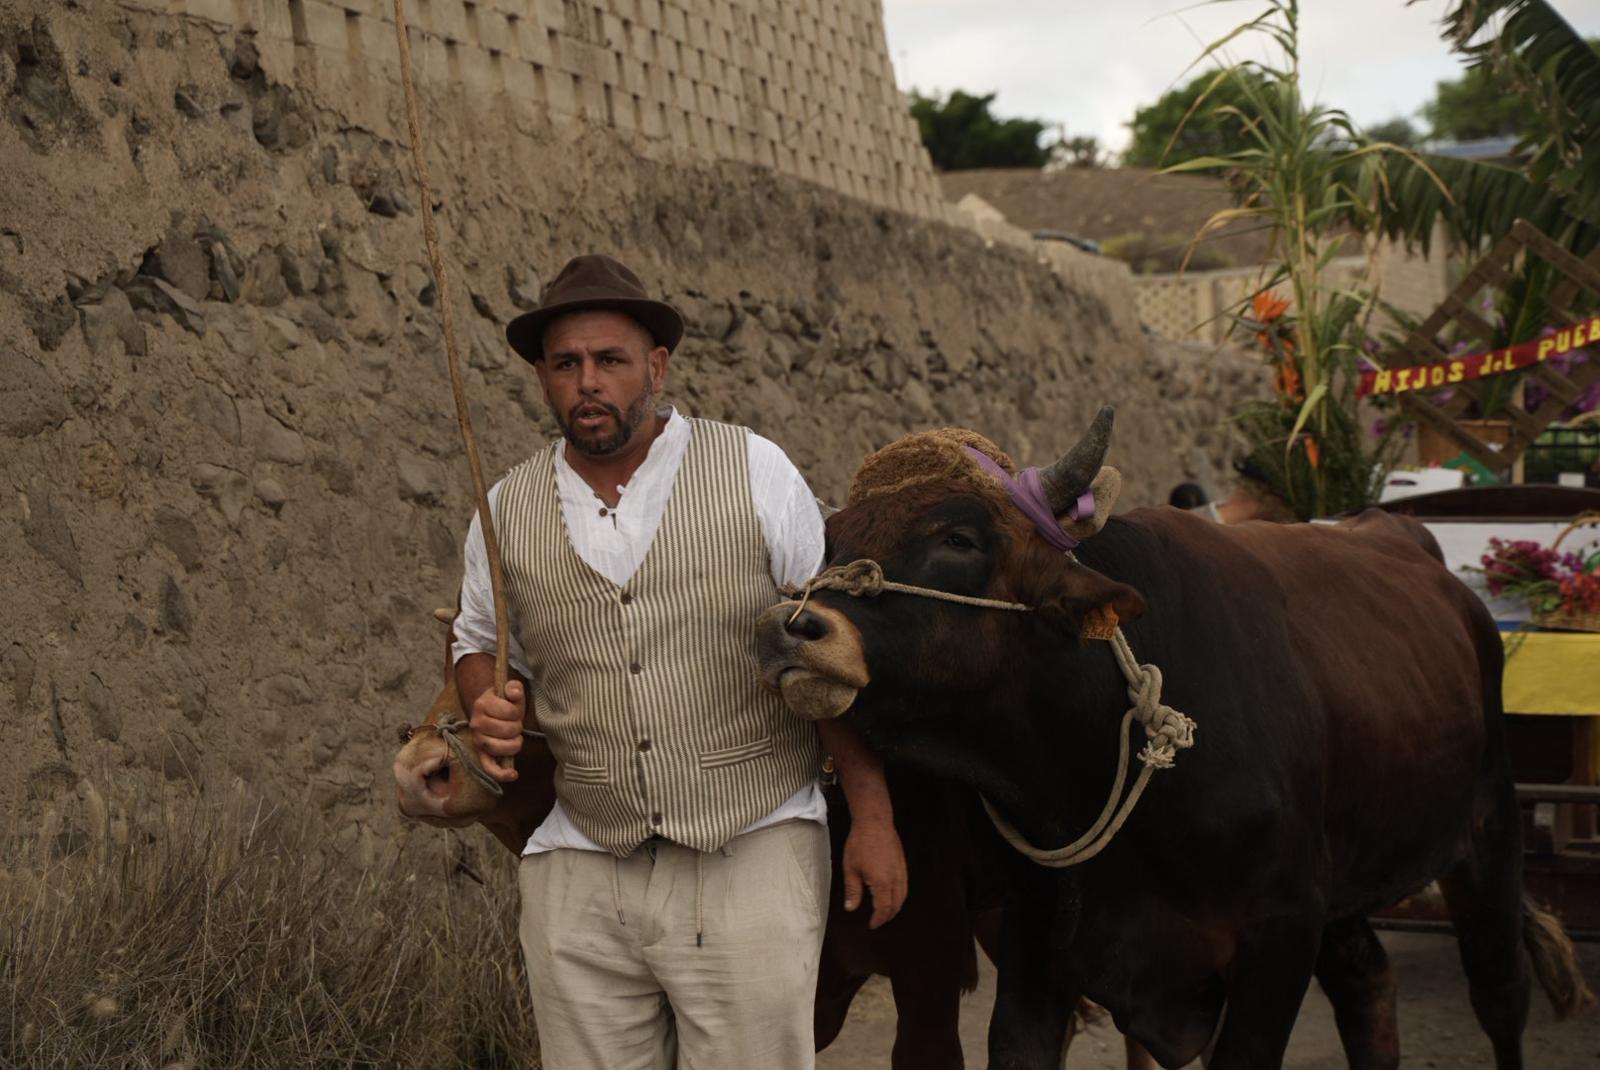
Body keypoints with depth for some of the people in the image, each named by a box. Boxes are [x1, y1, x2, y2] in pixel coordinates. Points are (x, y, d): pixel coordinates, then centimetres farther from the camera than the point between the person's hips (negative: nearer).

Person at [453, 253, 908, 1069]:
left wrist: (871, 819, -2)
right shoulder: (508, 510, 6)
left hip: (752, 857, -3)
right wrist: (491, 706, -2)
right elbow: (479, 644, 22)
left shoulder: (755, 473, -3)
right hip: (579, 873, 3)